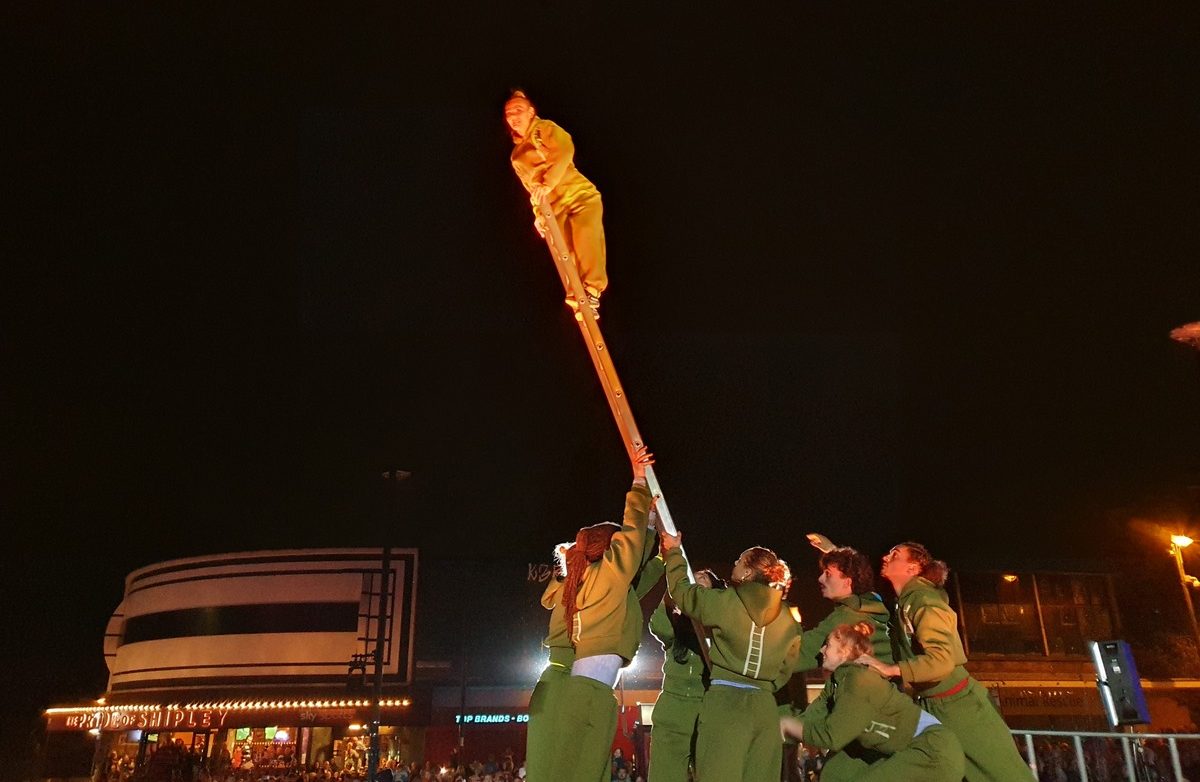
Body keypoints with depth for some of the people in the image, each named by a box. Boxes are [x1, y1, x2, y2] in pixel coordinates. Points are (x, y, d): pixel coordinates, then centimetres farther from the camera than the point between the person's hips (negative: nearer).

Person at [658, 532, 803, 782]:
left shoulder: (727, 602, -5)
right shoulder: (789, 620, 8)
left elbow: (681, 590, 7)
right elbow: (786, 669, 14)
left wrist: (673, 552, 20)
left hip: (726, 701, -5)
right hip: (765, 707, 5)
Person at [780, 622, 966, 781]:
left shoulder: (859, 680, -22)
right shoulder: (835, 681, 5)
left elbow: (831, 735, -23)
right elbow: (811, 719, 0)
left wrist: (787, 724, -13)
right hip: (907, 750, 9)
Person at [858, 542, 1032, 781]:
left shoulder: (924, 601, -20)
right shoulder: (903, 601, 7)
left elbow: (942, 660, -30)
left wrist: (890, 669, -30)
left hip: (959, 704, -9)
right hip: (931, 707, 9)